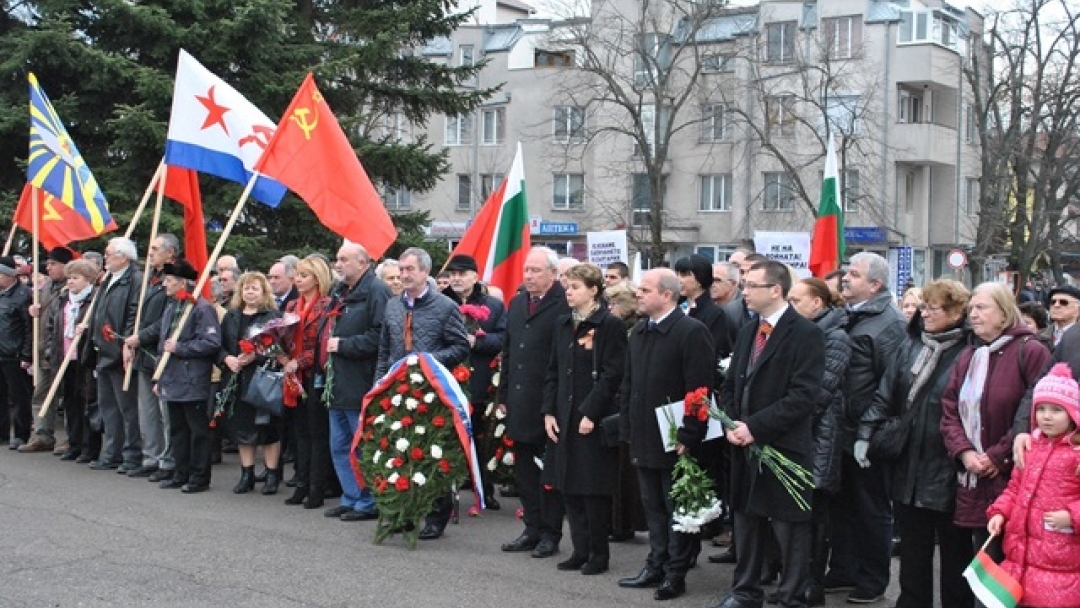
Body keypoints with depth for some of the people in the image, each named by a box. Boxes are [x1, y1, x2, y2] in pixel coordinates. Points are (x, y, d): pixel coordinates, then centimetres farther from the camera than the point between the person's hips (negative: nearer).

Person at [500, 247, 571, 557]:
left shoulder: (564, 306, -13)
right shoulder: (516, 303, 12)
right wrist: (503, 395, 13)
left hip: (549, 403, -7)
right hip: (519, 403, 7)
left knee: (550, 470, 4)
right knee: (524, 467, 13)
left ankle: (550, 534, 14)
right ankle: (532, 529, 24)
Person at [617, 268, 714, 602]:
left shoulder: (692, 332, -14)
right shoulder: (639, 331, 11)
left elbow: (700, 389, -18)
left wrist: (688, 437, -19)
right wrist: (627, 430, 11)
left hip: (675, 440, -7)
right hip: (644, 438, 7)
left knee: (677, 509, 5)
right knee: (653, 508, 15)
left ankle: (676, 574, 13)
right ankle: (655, 567, 25)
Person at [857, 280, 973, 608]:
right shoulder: (910, 346, 8)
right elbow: (885, 395, 8)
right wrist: (866, 433, -1)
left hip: (947, 473, -5)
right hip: (908, 468, 5)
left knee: (954, 551, 10)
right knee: (913, 551, 15)